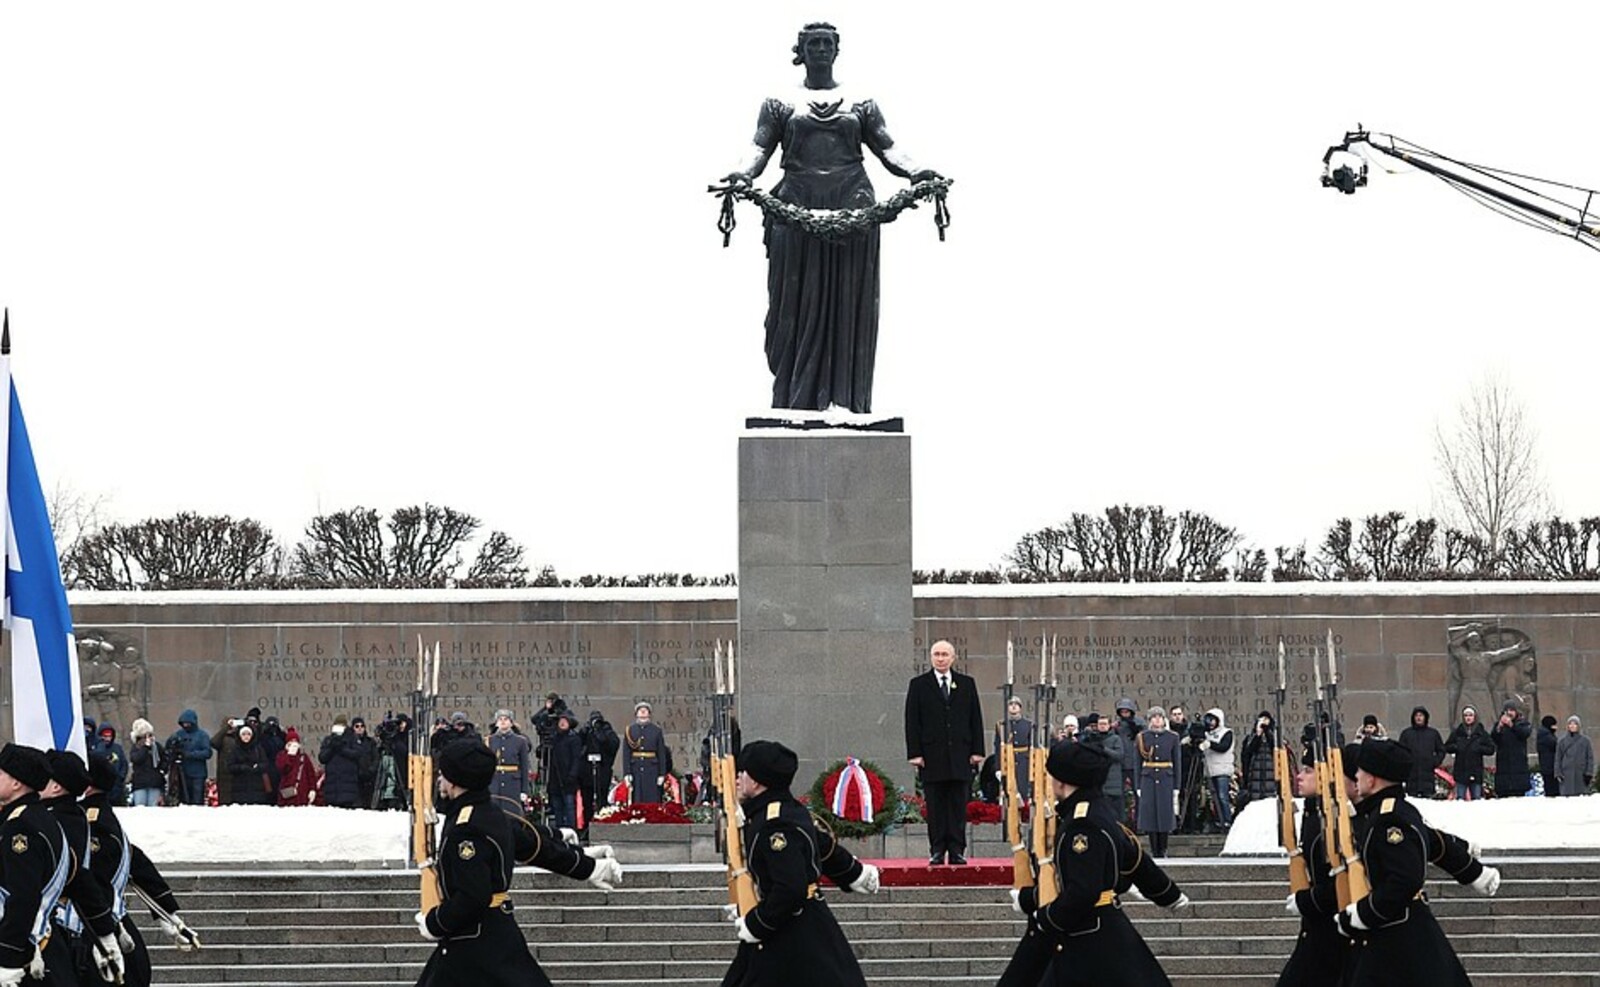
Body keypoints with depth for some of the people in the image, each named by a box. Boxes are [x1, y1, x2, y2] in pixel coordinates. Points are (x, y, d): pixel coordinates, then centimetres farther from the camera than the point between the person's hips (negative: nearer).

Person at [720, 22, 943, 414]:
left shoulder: (861, 104, 17)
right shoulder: (780, 103, 15)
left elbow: (886, 148, 9)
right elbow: (761, 146, 3)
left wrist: (914, 172, -11)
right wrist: (743, 172, -19)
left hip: (852, 207, 1)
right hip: (797, 207, -1)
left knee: (850, 303, -2)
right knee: (798, 303, -3)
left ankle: (849, 401, -3)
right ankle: (796, 399, -3)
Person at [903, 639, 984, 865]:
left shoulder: (967, 684, 11)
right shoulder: (918, 685, 5)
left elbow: (976, 719, 10)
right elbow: (912, 722, 2)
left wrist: (977, 751, 2)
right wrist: (914, 753, -6)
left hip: (960, 755, 1)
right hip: (932, 757, -1)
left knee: (958, 805, 1)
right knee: (935, 807, 0)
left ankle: (957, 851, 4)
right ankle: (937, 851, 3)